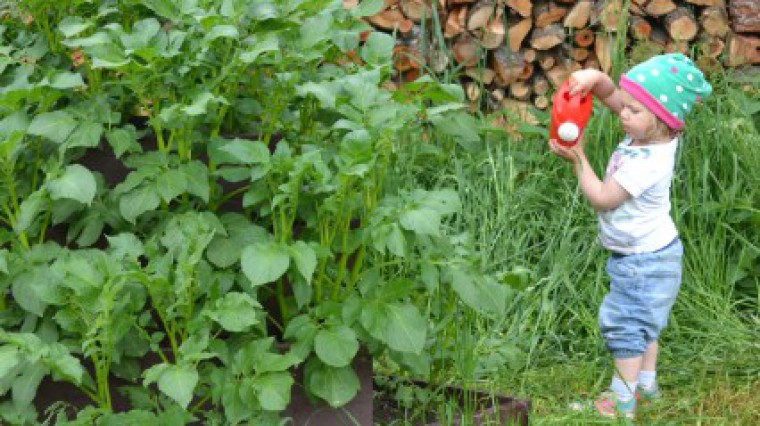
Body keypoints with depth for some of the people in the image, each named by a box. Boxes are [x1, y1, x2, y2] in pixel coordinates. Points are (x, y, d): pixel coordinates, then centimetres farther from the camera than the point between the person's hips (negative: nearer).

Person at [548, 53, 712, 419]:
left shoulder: (646, 163, -33)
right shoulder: (649, 134, -7)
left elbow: (602, 198, -26)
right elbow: (611, 96, -2)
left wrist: (577, 158, -18)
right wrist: (594, 78, -24)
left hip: (643, 261, -10)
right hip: (646, 253, 10)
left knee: (625, 325, 0)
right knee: (643, 322, 23)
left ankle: (622, 401, 9)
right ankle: (646, 383, 38)